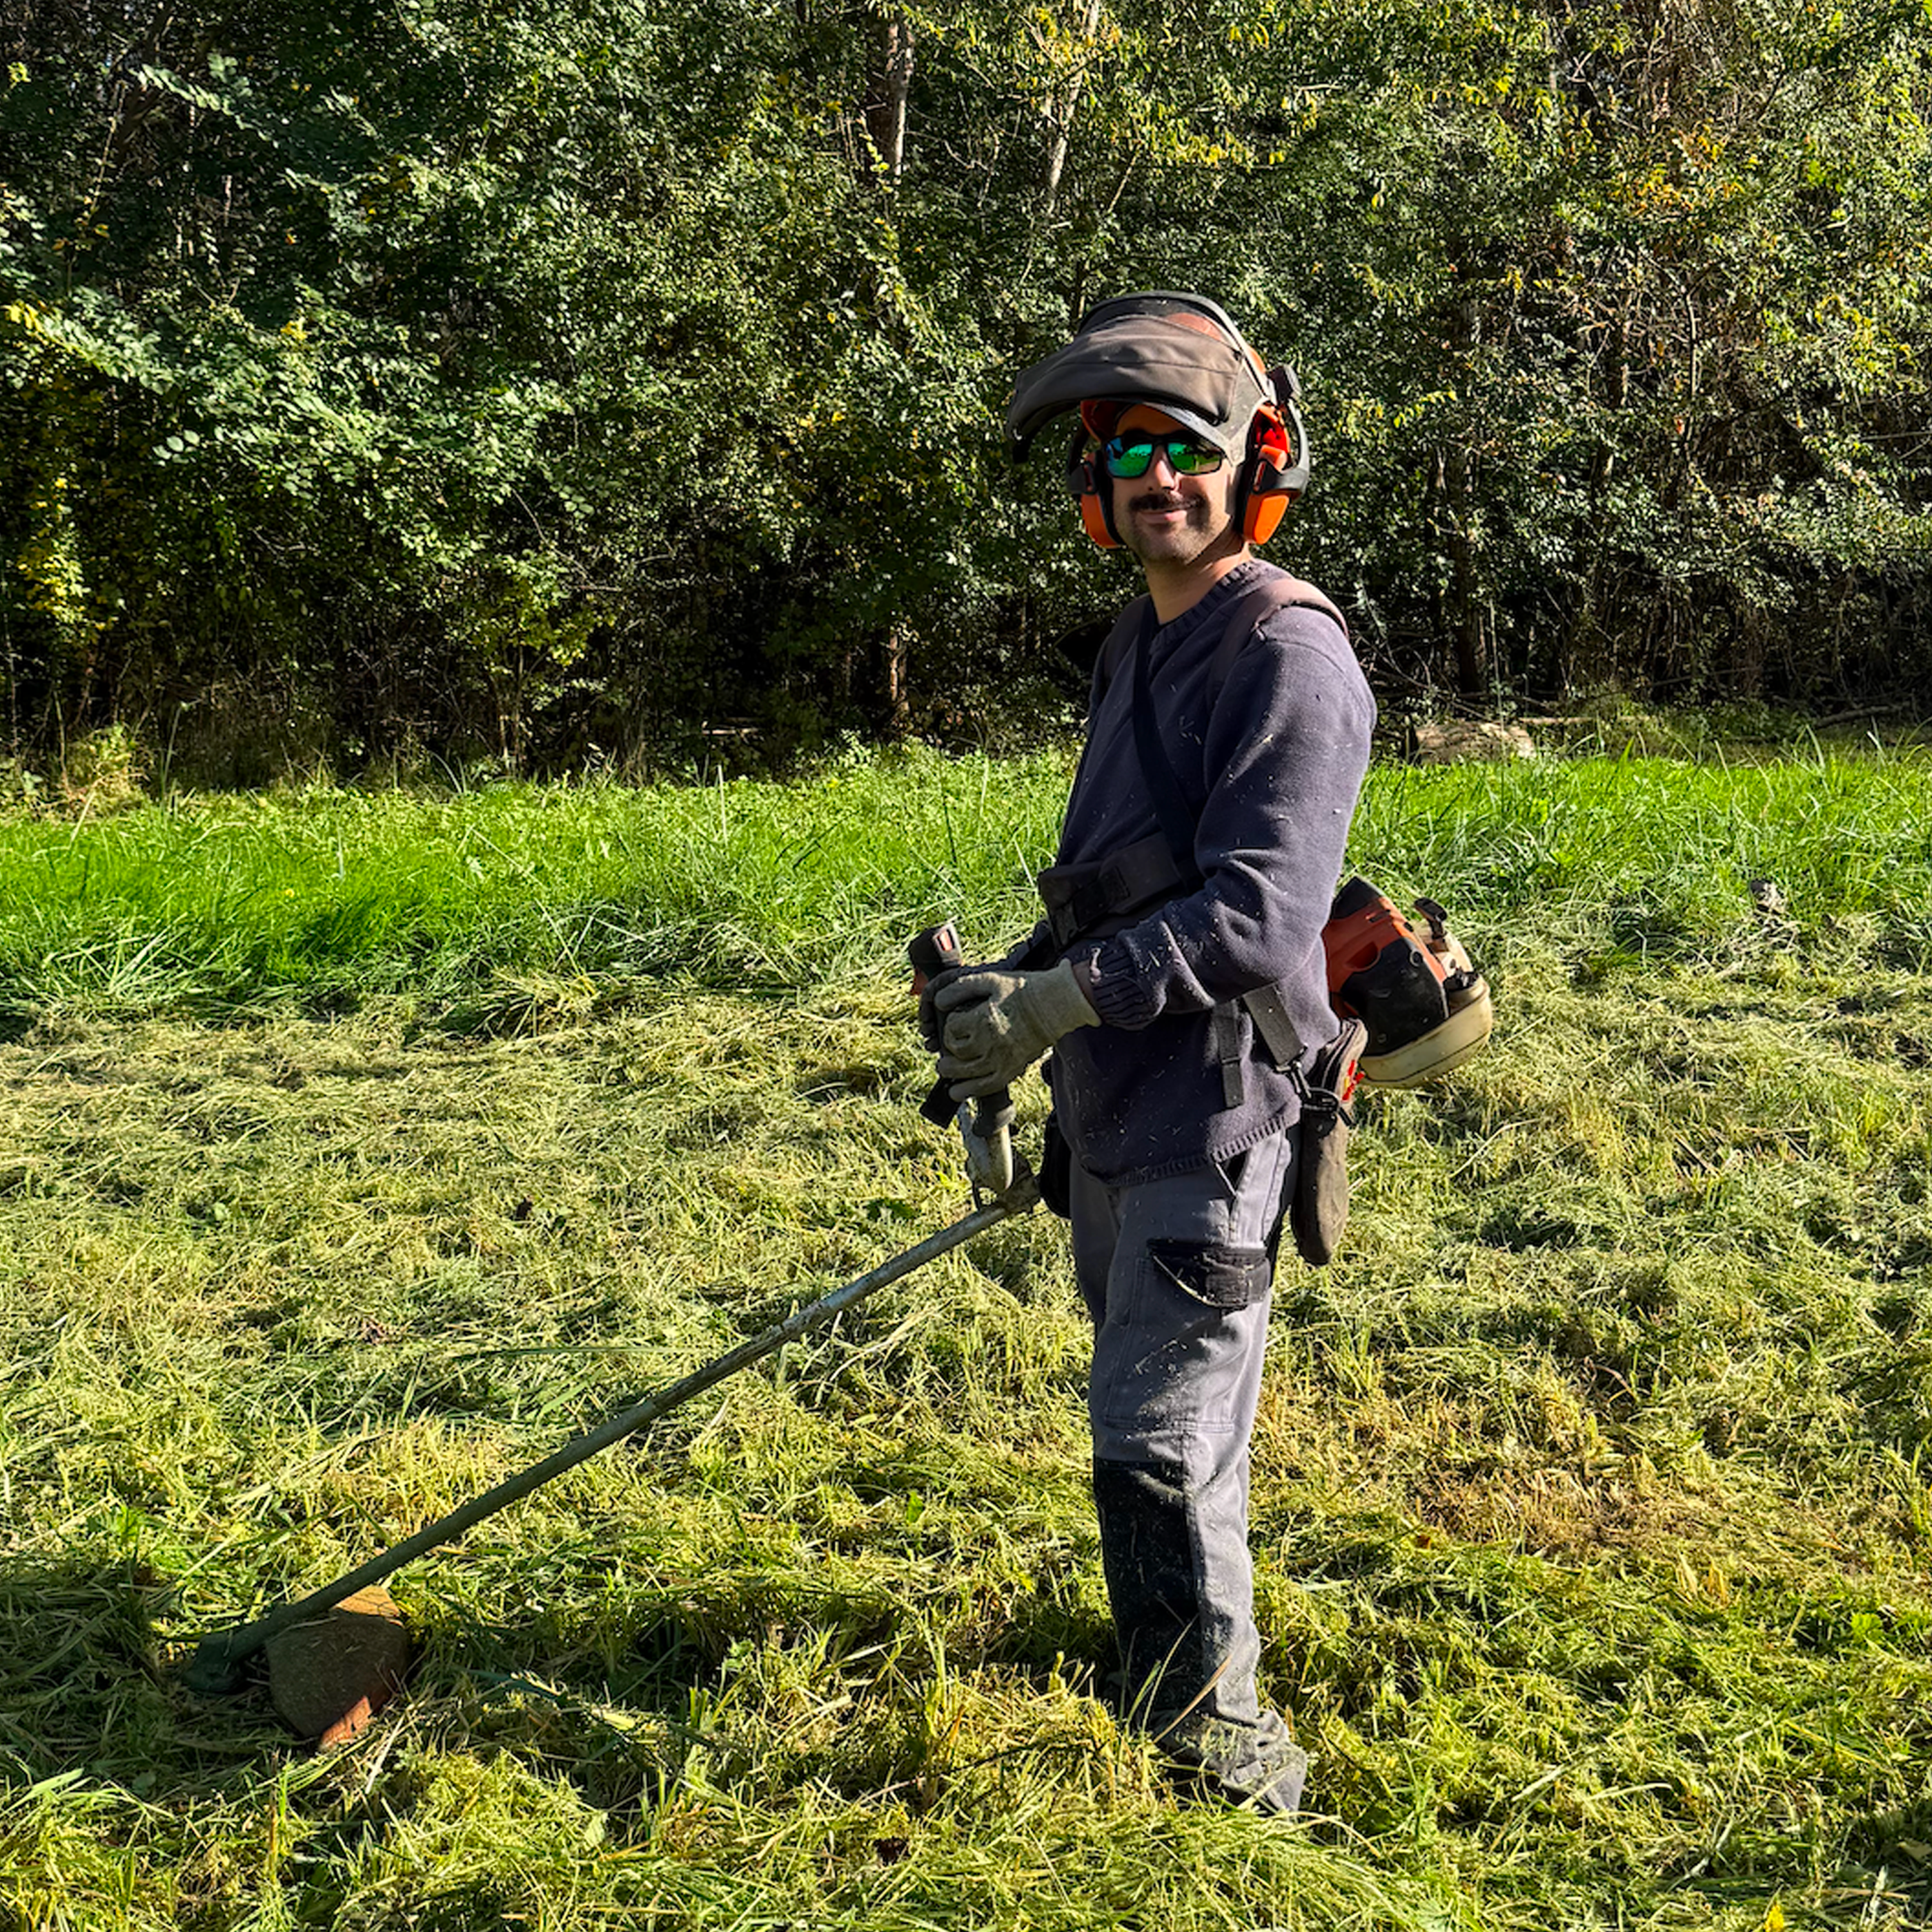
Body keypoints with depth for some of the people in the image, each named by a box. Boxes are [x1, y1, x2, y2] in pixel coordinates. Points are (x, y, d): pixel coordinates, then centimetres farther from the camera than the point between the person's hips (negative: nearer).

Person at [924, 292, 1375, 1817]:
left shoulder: (1288, 655, -17)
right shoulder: (1141, 641, 13)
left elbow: (1256, 919, -26)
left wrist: (1052, 1001, -24)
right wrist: (1008, 991, 11)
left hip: (1212, 1118, -9)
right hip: (1112, 1115, 9)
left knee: (1159, 1449, -5)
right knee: (1156, 1426, 21)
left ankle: (1225, 1755, 11)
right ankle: (1183, 1664, 40)